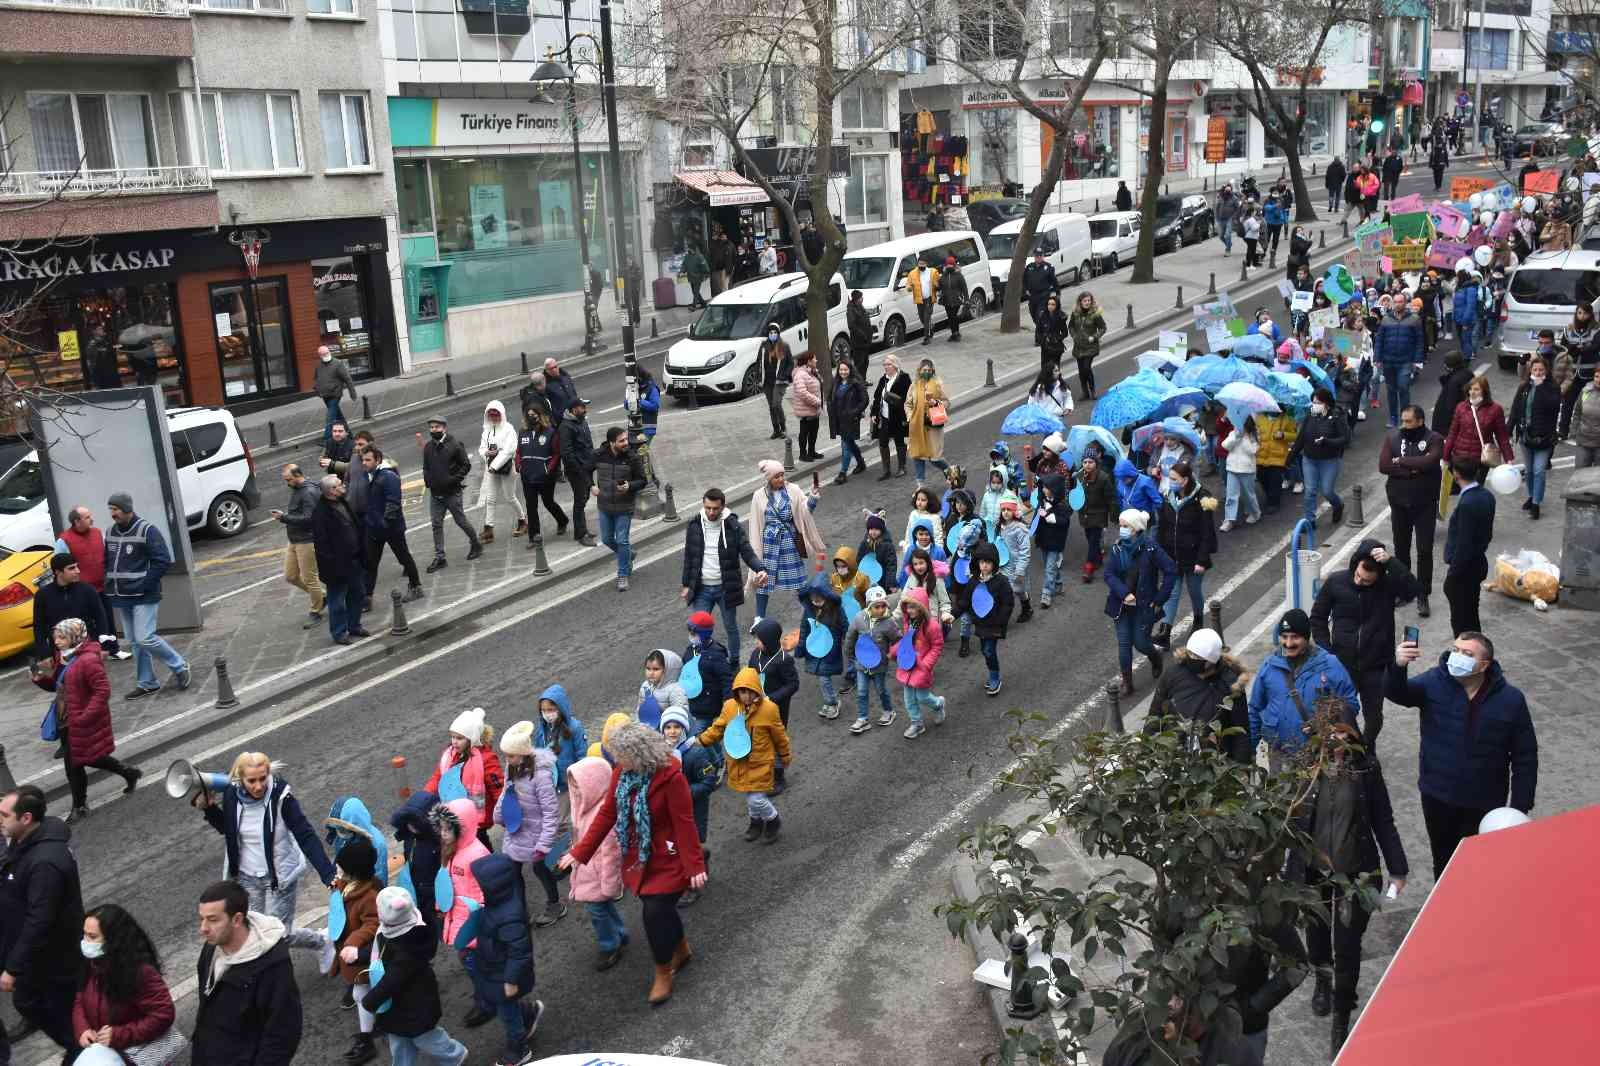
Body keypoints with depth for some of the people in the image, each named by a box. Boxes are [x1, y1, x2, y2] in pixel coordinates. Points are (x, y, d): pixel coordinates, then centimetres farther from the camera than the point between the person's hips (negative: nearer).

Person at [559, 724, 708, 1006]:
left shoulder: (670, 776, -25)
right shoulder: (621, 773, -5)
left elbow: (684, 823, -21)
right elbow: (607, 814, 1)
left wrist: (695, 866, -20)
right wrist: (580, 853, 0)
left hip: (667, 860, -6)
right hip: (638, 858, 6)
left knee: (656, 914, -6)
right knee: (661, 908, 18)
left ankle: (663, 973, 18)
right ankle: (682, 950, 45)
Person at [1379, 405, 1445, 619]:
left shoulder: (1434, 440, -6)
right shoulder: (1393, 437, 1)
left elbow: (1429, 462, -24)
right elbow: (1383, 465, -11)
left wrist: (1400, 461, -15)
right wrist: (1412, 470, -18)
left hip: (1425, 504, -3)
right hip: (1399, 503, 3)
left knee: (1425, 551, -2)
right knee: (1401, 548, 13)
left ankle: (1422, 596, 5)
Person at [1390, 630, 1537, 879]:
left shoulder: (1510, 699, -11)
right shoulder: (1434, 682, -10)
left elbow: (1525, 757, -5)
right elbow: (1398, 693, -28)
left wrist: (1520, 808, -7)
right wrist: (1398, 667, -51)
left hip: (1485, 804, -1)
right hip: (1437, 797, 1)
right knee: (1443, 861, 21)